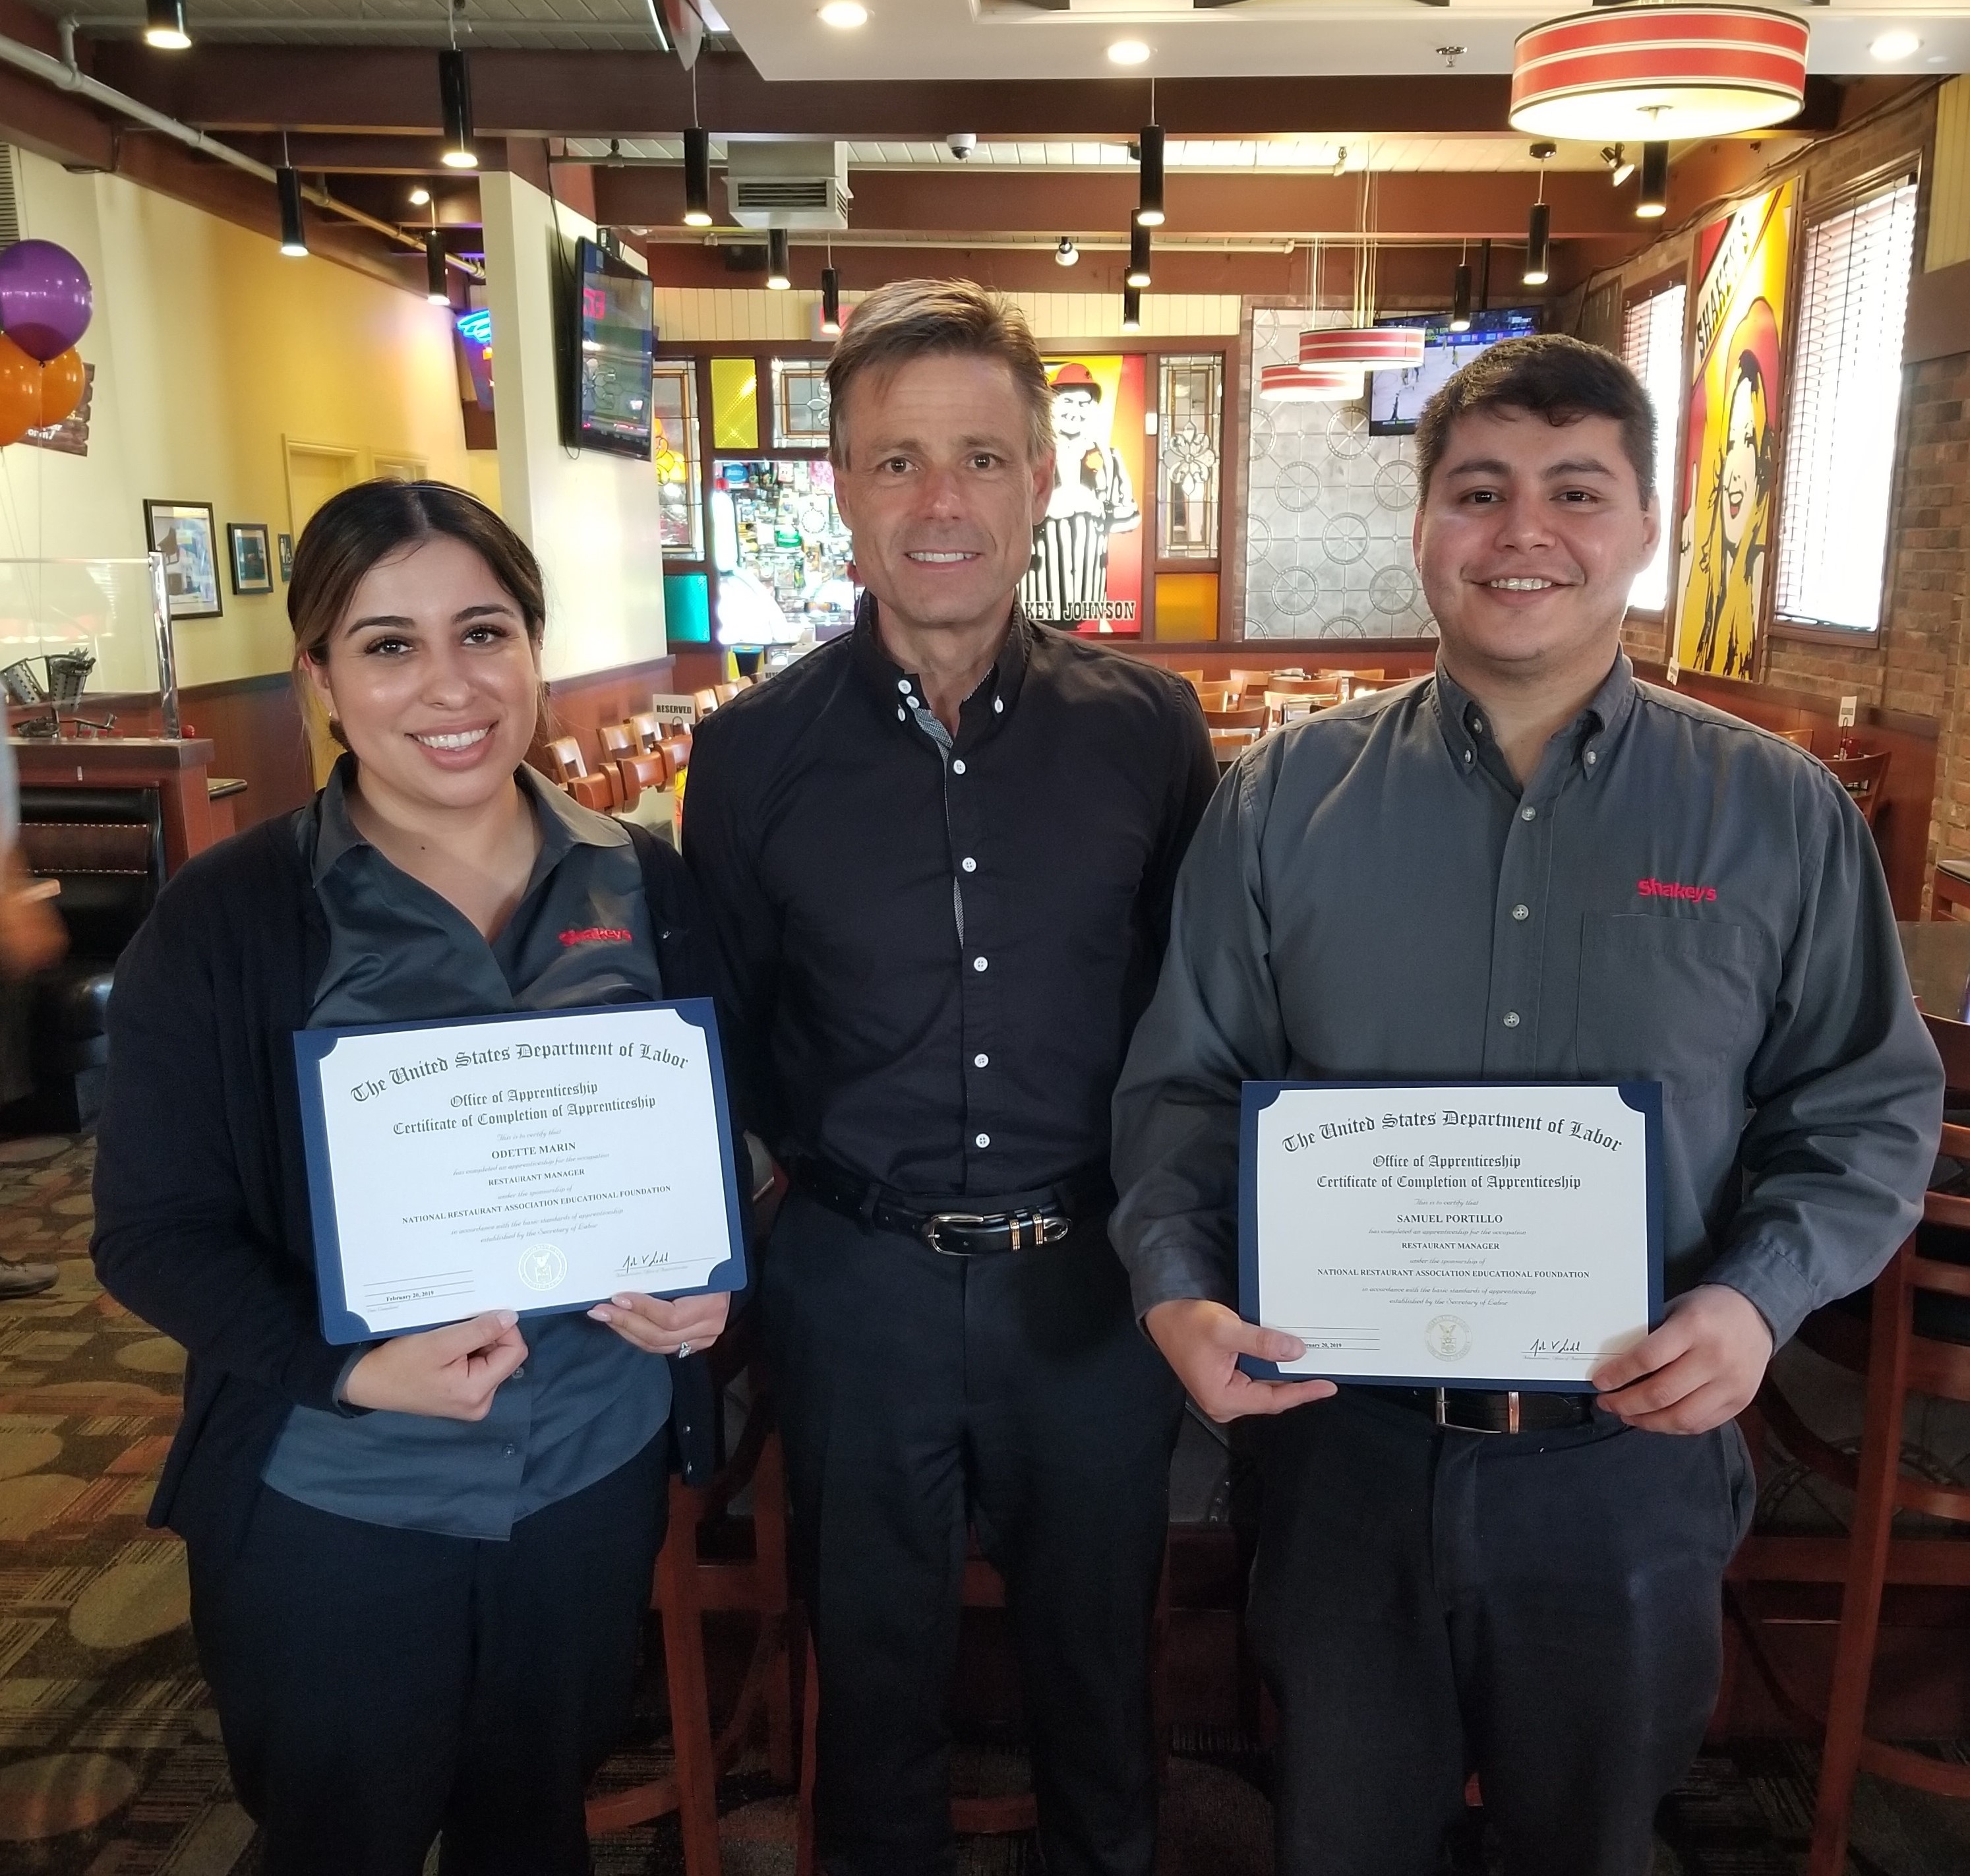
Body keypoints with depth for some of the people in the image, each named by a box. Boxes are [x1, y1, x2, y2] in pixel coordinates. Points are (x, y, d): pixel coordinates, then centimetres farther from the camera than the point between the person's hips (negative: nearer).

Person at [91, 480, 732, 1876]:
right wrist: (347, 1366, -25)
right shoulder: (225, 923, -13)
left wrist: (706, 1276, -12)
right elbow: (154, 1233, -9)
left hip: (598, 1477, 3)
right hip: (332, 1507, -2)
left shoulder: (642, 888, -3)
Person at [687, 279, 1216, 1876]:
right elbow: (725, 1031, 3)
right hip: (857, 1277, 0)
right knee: (874, 1652, 22)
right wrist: (823, 1161, -5)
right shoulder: (754, 750, -7)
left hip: (1092, 1274, 1)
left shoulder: (1149, 728, -6)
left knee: (1099, 1642, 23)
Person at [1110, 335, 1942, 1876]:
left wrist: (1759, 1298, -14)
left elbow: (1869, 1105, 2)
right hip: (1344, 1442, 0)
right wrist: (1177, 1287, -15)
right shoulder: (1287, 799, -4)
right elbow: (1184, 1081, -1)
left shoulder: (1780, 814, -3)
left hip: (1635, 1453, 1)